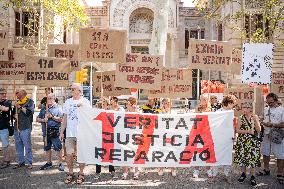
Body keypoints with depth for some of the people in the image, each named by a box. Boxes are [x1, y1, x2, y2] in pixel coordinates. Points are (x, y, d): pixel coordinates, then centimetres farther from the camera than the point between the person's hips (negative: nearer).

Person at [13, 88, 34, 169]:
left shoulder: (30, 101, 0)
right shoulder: (17, 102, 18)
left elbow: (29, 112, -14)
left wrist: (20, 107, -11)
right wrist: (14, 115, 6)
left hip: (25, 127, -6)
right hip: (17, 127, 7)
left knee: (27, 146, -4)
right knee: (18, 146, 11)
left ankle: (30, 162, 3)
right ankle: (20, 161, 21)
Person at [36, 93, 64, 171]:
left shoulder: (58, 108, 2)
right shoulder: (43, 108, 16)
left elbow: (61, 119, -8)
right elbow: (37, 119, 14)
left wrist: (52, 116, -15)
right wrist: (43, 120, -6)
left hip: (55, 131, -5)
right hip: (46, 130, 5)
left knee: (58, 148, -5)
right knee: (47, 148, 14)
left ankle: (60, 164, 4)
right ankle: (49, 163, 27)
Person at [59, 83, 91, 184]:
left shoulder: (85, 102, 1)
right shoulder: (68, 102, 12)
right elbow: (65, 118, 15)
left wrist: (82, 108, -17)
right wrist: (62, 132, 11)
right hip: (69, 133, 4)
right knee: (69, 154, 6)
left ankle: (81, 173, 17)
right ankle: (70, 173, 20)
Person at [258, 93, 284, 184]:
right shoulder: (266, 109, 11)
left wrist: (273, 124, -21)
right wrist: (263, 123, 0)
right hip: (266, 135, 6)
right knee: (265, 152, 14)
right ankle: (266, 170, 31)